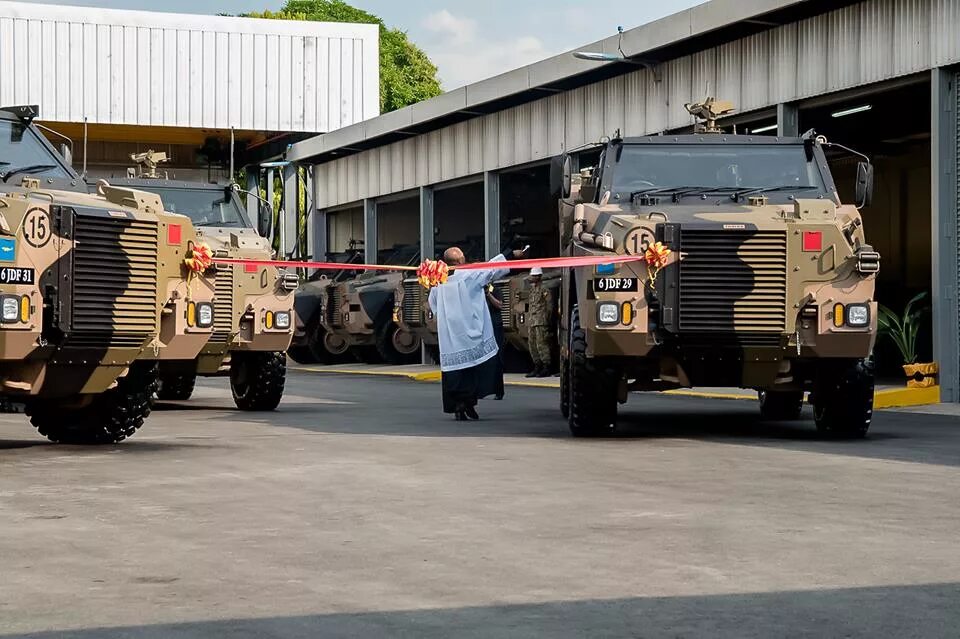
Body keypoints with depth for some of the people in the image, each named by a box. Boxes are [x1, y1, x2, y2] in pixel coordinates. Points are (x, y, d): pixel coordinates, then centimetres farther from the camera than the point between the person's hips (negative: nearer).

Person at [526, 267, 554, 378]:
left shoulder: (544, 290, -6)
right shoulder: (532, 290, 19)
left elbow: (549, 306, -8)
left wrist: (547, 320, -11)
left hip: (541, 322, -9)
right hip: (532, 322, 9)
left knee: (541, 344, -12)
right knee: (532, 344, 8)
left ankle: (546, 368, -11)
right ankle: (537, 367, 14)